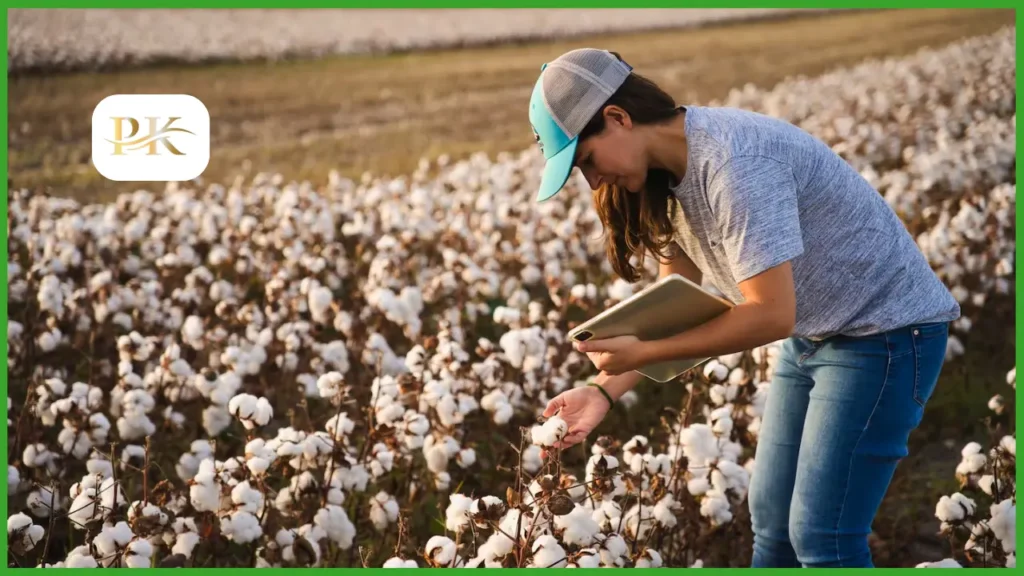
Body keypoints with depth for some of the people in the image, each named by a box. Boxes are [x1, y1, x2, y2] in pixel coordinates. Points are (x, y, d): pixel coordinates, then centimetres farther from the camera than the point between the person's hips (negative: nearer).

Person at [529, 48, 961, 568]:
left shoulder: (732, 162, -30)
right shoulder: (666, 175, -1)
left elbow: (771, 315, -31)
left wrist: (643, 353, -26)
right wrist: (605, 388, -7)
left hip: (888, 330, -9)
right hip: (813, 335, 9)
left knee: (822, 539, -10)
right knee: (770, 520, 9)